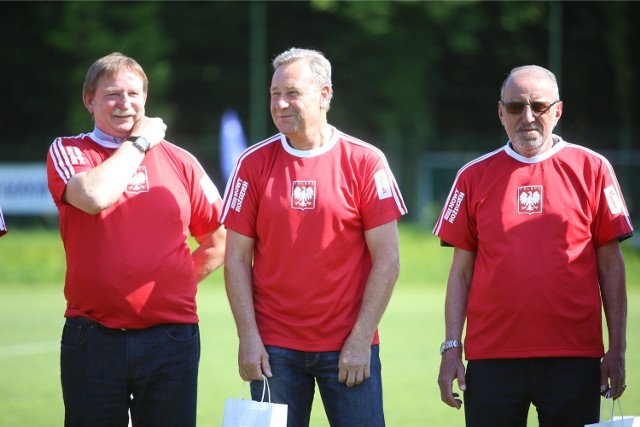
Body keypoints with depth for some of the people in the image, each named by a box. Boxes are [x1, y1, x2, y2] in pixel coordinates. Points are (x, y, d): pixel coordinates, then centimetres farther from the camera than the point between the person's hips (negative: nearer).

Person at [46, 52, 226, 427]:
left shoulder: (178, 160, 10)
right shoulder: (67, 152, 5)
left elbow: (219, 242, 19)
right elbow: (95, 196, -18)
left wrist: (174, 285, 9)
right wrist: (139, 143, -5)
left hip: (170, 339, 1)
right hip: (93, 336, -1)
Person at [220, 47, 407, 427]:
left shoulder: (365, 162, -1)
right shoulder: (254, 164, 4)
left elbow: (387, 260, -2)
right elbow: (237, 259, 5)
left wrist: (361, 340, -7)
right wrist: (248, 338, -4)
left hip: (349, 346, -1)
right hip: (274, 348, 1)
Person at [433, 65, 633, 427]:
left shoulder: (592, 169, 5)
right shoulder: (474, 177, 9)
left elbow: (611, 264, 5)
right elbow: (462, 271, 9)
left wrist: (617, 350, 1)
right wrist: (451, 347, 2)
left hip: (574, 357, -1)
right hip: (492, 359, 1)